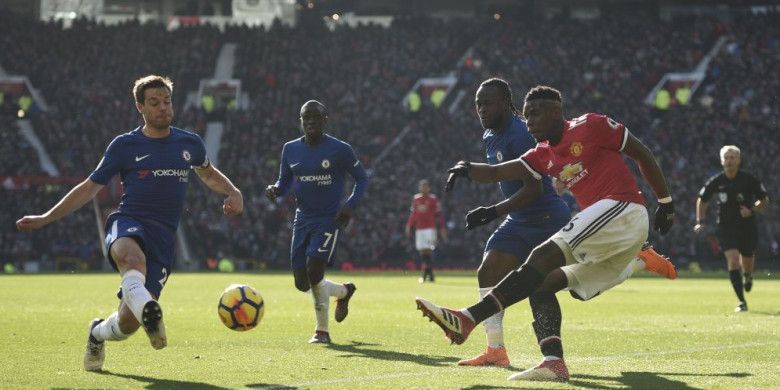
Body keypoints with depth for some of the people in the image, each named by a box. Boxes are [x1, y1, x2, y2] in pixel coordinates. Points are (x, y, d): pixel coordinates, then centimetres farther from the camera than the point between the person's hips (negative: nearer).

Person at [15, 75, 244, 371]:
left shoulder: (190, 144, 14)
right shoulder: (124, 146, 7)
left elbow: (208, 174, 36)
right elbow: (90, 188, 14)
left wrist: (233, 192, 16)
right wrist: (45, 219, 10)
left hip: (164, 236, 2)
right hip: (128, 224, -2)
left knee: (129, 321, -6)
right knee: (133, 256, -43)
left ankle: (98, 333, 28)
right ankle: (148, 311, -67)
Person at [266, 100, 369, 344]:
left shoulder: (340, 150, -7)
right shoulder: (291, 150, 6)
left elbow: (362, 179, 2)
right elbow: (285, 182, 15)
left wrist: (350, 205, -13)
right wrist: (275, 190, -9)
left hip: (329, 220, -5)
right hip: (303, 220, 5)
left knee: (314, 270, -20)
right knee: (302, 283, 4)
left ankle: (322, 331, 0)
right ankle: (344, 291, 35)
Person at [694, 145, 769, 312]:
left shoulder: (749, 180, -9)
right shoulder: (716, 181, -5)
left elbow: (764, 199, 0)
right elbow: (702, 200, 10)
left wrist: (752, 211, -17)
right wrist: (700, 221, 1)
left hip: (748, 227, 0)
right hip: (726, 228, 0)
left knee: (747, 264, 10)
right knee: (733, 261, -17)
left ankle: (748, 276, 50)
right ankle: (741, 301, -11)